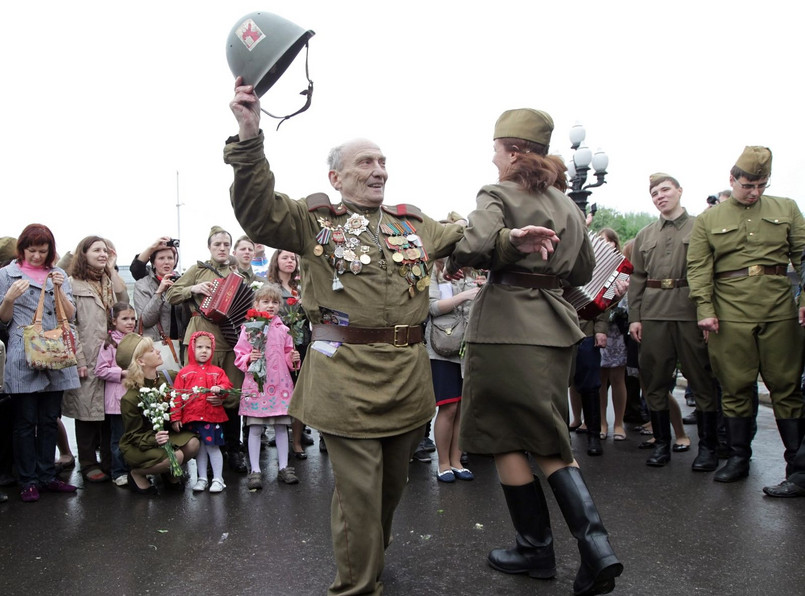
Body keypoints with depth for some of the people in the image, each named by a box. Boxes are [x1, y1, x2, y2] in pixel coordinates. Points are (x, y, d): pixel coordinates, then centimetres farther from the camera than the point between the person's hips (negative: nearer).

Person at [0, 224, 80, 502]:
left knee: (50, 420, 9)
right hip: (23, 357, -3)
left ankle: (47, 476, 18)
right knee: (26, 422, 1)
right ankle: (29, 481, 10)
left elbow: (71, 315, 6)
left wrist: (59, 290, -9)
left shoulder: (59, 274, 13)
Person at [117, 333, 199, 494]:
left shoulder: (168, 378, -9)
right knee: (176, 456, -29)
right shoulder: (130, 399, -23)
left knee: (192, 443, -23)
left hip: (166, 434, 5)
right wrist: (153, 439, -35)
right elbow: (133, 436, -16)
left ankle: (169, 474, 7)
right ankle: (137, 474, -1)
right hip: (137, 445, -5)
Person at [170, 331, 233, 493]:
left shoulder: (217, 371, 6)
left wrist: (219, 389, -26)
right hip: (192, 418, 1)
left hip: (213, 416, -1)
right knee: (200, 448, 12)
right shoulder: (184, 373, 5)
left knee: (213, 447, 0)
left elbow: (227, 386, -3)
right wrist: (175, 417, -3)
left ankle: (218, 479, 12)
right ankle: (202, 478, 25)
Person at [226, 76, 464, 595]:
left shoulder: (414, 223, 15)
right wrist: (249, 137, -25)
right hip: (347, 374, -5)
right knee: (358, 489, 1)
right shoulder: (314, 219, 1)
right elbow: (259, 212, -13)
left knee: (393, 483, 21)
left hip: (408, 373, 5)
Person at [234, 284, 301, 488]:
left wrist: (293, 359, -5)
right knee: (255, 428, 2)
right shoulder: (248, 329, 1)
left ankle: (283, 467, 19)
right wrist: (248, 359, -18)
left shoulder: (283, 329, 8)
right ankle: (255, 470, 11)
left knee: (281, 426, 8)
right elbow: (239, 354, 2)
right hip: (256, 384, -2)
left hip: (280, 383, 3)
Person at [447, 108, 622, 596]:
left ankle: (537, 549, 18)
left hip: (507, 326, -7)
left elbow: (473, 246, -23)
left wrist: (454, 259, -3)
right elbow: (582, 272, 22)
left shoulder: (497, 196, -6)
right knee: (549, 440, 14)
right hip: (555, 327, 7)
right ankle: (595, 547, 2)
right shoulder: (567, 205, 16)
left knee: (506, 438, 7)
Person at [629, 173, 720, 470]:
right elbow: (637, 278, 14)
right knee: (655, 380, 6)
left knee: (701, 380, 1)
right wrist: (634, 317, 6)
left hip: (691, 312, -3)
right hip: (653, 314, 4)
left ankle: (708, 446, 12)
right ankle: (662, 442, 17)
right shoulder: (644, 236, 16)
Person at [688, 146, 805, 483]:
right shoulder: (707, 221, 9)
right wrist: (704, 309, -8)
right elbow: (698, 268, 2)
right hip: (730, 313, -1)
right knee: (735, 386, 4)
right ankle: (738, 457, 15)